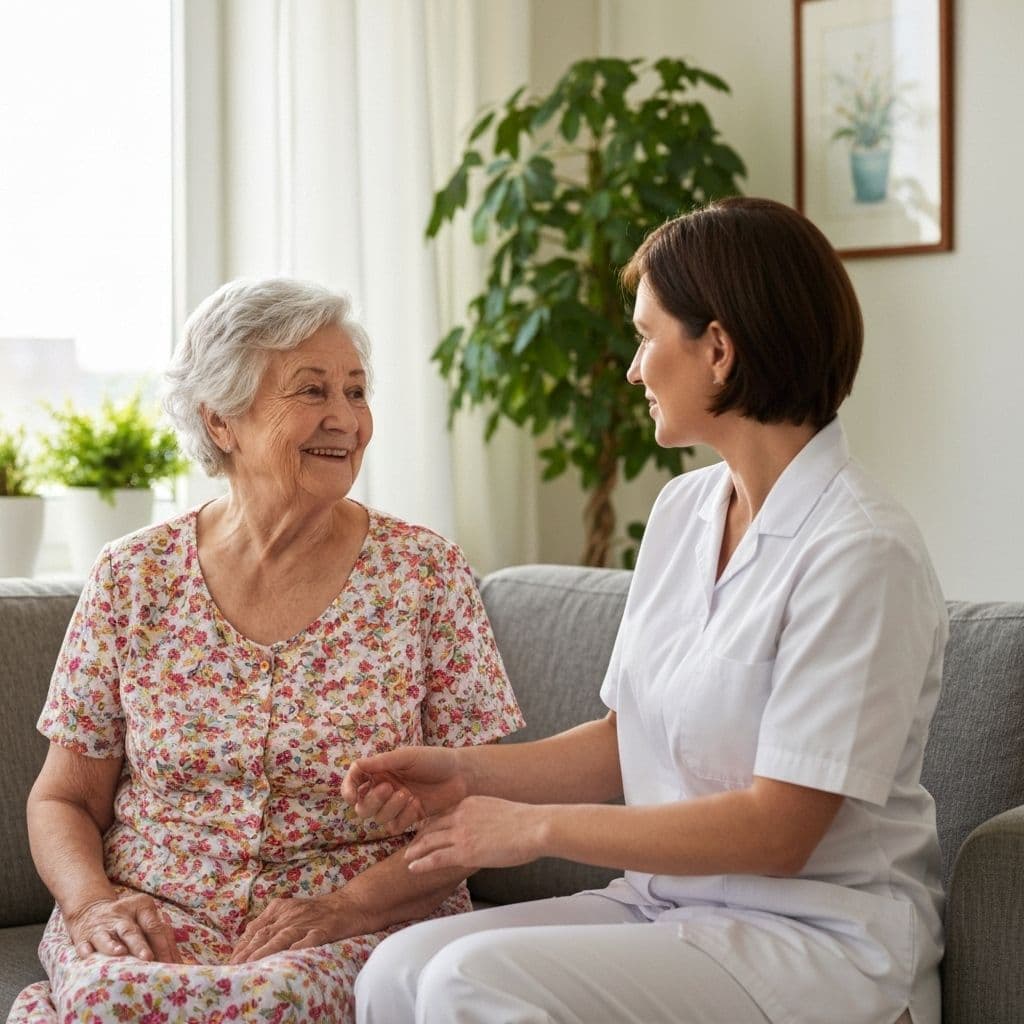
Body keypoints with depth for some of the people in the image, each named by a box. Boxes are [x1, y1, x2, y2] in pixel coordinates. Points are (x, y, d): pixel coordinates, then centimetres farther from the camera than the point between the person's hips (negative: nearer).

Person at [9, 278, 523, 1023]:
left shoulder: (424, 573, 0)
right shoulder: (134, 578, 4)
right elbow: (62, 801, 10)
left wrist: (348, 907, -16)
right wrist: (94, 900, -11)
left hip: (360, 933, 1)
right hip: (152, 926, 0)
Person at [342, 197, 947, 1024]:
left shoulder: (861, 551, -17)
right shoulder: (683, 508, 8)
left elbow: (777, 829, -18)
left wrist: (540, 827, -14)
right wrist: (469, 773, 2)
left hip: (818, 939, -7)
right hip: (666, 902, 7)